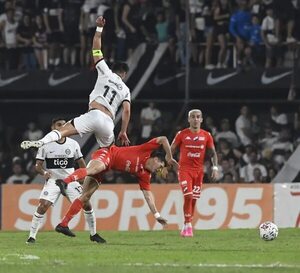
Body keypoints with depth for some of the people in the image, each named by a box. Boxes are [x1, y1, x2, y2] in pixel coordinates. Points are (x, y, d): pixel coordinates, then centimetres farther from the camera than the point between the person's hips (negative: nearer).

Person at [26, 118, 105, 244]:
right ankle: (32, 236, -10)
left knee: (87, 205, -6)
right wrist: (44, 172, -24)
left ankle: (93, 234, 12)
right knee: (42, 207, -20)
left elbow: (81, 163, 12)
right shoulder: (46, 145, -4)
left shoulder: (73, 144, 3)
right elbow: (38, 165, -2)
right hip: (52, 181, -2)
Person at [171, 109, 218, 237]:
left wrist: (215, 168, -5)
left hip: (199, 170, 3)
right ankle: (188, 225, -12)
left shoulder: (206, 136, 4)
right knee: (188, 196, -17)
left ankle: (186, 227, 15)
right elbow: (171, 150, 7)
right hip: (184, 169, -3)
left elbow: (213, 153, 7)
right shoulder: (182, 134, -1)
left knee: (194, 199, 3)